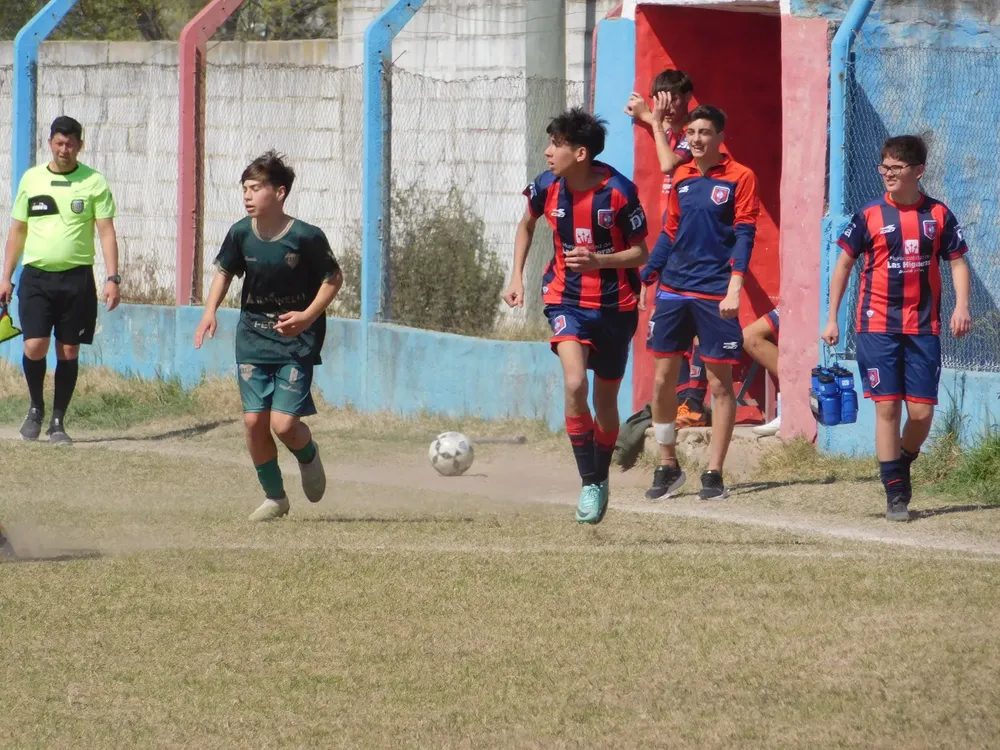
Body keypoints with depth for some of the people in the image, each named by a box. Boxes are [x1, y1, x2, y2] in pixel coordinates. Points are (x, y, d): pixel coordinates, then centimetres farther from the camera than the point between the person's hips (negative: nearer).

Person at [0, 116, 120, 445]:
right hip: (36, 275, 1)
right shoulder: (31, 179, 7)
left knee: (69, 351, 2)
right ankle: (36, 408, 13)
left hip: (77, 278, -1)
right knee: (34, 346, -11)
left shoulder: (94, 183, 1)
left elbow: (107, 232, -1)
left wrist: (112, 278, -11)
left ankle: (58, 421, 12)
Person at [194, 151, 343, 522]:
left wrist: (308, 316, -18)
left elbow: (333, 278, -5)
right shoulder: (241, 233, -5)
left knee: (284, 423, -13)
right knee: (254, 420, -3)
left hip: (296, 340, -4)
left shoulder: (306, 237, -17)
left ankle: (309, 456, 23)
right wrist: (210, 310, -2)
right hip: (253, 336, 4)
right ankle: (274, 497, 16)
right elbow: (225, 271, 13)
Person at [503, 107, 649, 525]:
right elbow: (527, 224, 17)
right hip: (567, 299, 1)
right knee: (574, 384, -22)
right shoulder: (547, 187, -7)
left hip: (615, 304, -1)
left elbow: (640, 254, -9)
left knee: (605, 399, 11)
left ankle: (601, 479, 35)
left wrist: (599, 261, -26)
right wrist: (517, 277, 10)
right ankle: (590, 484, -14)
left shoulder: (618, 192, -17)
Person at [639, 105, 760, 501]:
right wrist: (646, 279, 15)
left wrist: (734, 287, -19)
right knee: (663, 379, 4)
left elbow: (744, 236, -9)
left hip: (715, 295, -5)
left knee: (720, 382, 0)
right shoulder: (681, 177, 11)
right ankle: (667, 466, 17)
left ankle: (714, 474, 4)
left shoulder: (739, 178, -4)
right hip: (673, 290, 5)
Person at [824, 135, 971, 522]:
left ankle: (902, 464, 26)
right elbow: (844, 265, 6)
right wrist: (831, 318, 2)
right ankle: (894, 493, 1)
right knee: (887, 406, -6)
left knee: (922, 411, -3)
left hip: (924, 328, 1)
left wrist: (961, 306, -8)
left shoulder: (938, 215, 4)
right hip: (877, 327, -1)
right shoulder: (869, 216, 1)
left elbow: (958, 261, 8)